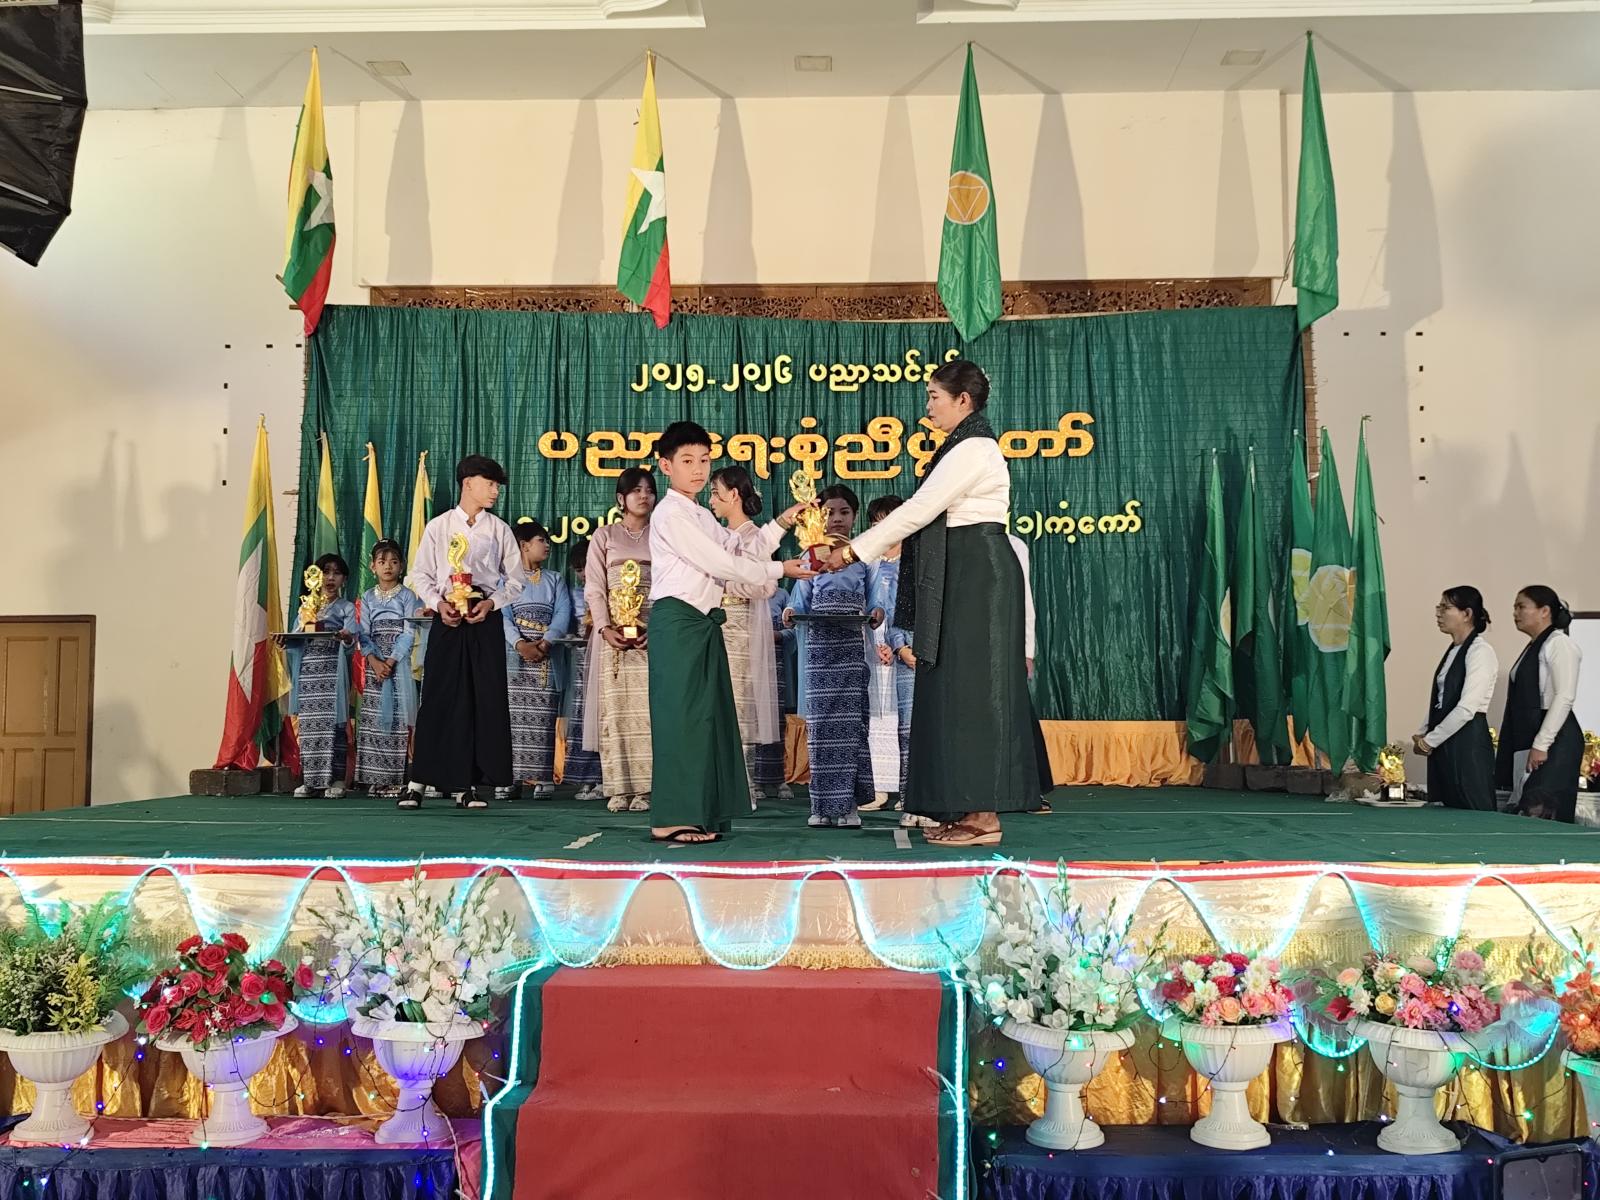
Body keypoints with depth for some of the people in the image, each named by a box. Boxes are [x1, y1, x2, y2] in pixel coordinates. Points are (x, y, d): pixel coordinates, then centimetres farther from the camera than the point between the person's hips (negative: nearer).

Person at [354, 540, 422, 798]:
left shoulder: (407, 595, 2)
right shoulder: (367, 597, 11)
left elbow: (409, 633, -6)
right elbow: (364, 634, 5)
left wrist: (391, 661, -14)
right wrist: (374, 661, -10)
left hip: (399, 662, -3)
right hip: (374, 663, 3)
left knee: (396, 719, -7)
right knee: (372, 718, 0)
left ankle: (395, 778, -5)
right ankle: (376, 778, 4)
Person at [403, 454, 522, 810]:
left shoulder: (499, 530, 8)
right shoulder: (438, 526, 6)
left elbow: (514, 580, 8)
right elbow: (421, 574, 7)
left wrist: (491, 603, -8)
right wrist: (438, 603, -9)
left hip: (485, 619, 1)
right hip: (447, 619, -1)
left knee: (485, 700, -1)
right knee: (438, 698, -2)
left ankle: (472, 784, 7)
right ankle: (419, 780, 6)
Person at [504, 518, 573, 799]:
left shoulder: (555, 580, 18)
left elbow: (563, 614, 4)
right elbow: (502, 615, -4)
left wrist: (546, 642, -14)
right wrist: (521, 644, -19)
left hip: (546, 659, 2)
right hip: (513, 658, -2)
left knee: (541, 719, -3)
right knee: (512, 716, -6)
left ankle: (540, 777, -4)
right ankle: (508, 778, -5)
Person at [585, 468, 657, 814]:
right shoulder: (604, 536, 12)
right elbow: (594, 589, 4)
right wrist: (605, 628, -11)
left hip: (652, 634, 0)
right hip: (613, 632, 0)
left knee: (647, 708, -6)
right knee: (614, 707, -4)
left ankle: (643, 788, -4)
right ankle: (618, 788, -2)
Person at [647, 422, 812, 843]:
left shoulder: (701, 517, 22)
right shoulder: (671, 513, -8)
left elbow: (740, 550, 17)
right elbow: (720, 564, -12)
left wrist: (780, 524, 9)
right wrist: (779, 570, -8)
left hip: (702, 623, 9)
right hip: (676, 622, -9)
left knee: (707, 714, 8)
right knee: (681, 714, -9)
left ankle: (700, 814, 12)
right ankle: (671, 819, -6)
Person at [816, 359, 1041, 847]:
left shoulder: (973, 449, -12)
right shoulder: (964, 448, 19)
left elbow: (917, 511, -16)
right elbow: (926, 516, 17)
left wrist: (853, 551, -12)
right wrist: (857, 548, 12)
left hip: (976, 579, -10)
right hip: (964, 580, 10)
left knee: (971, 688, -8)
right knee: (961, 690, 9)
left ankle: (982, 816, -4)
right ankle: (973, 810, 14)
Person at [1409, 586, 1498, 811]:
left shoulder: (1480, 651, -9)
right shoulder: (1452, 651, 16)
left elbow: (1467, 708, -18)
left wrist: (1430, 740, -12)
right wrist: (1422, 734, 4)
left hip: (1468, 742, -8)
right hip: (1443, 745, 8)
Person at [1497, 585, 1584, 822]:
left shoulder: (1559, 643, -6)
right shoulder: (1532, 649, 19)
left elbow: (1565, 696, -16)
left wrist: (1541, 744, -20)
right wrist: (1526, 746, 15)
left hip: (1554, 741, -9)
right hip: (1526, 742, 9)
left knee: (1541, 819, -12)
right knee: (1525, 815, 5)